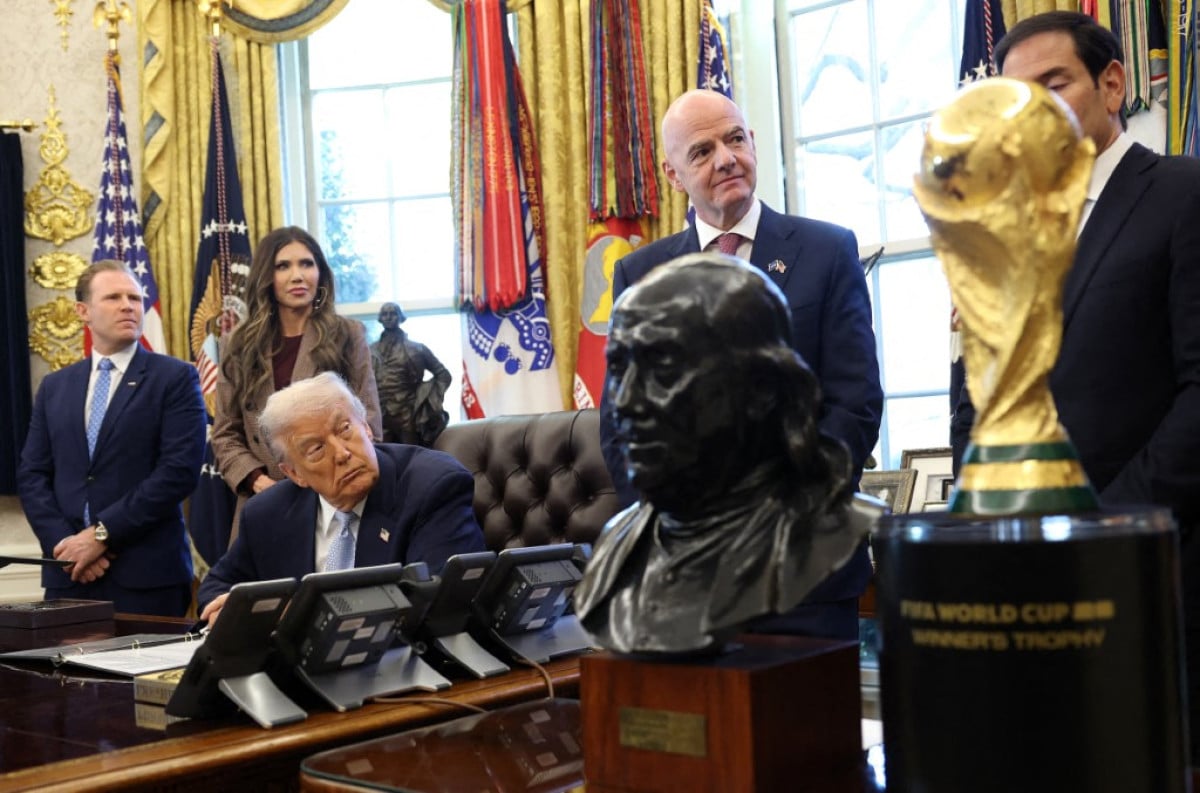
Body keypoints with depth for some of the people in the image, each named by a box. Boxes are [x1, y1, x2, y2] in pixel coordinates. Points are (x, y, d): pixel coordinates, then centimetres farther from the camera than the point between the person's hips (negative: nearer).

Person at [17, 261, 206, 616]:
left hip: (147, 573, -4)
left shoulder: (176, 378, -1)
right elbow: (32, 474, 9)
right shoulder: (55, 386, 14)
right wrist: (63, 541, -7)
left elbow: (180, 470, -11)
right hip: (69, 575, 4)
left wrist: (102, 533, -13)